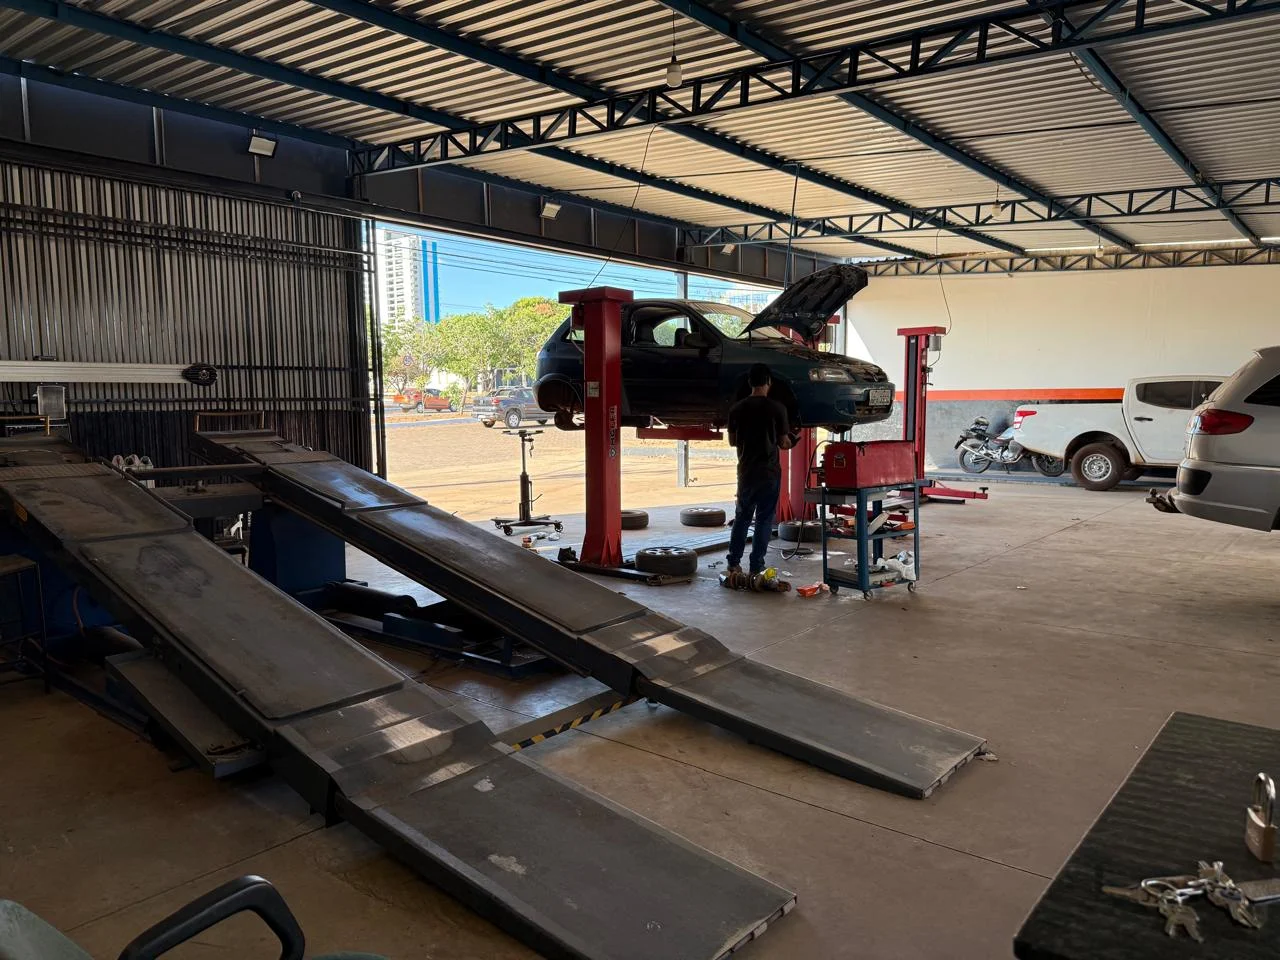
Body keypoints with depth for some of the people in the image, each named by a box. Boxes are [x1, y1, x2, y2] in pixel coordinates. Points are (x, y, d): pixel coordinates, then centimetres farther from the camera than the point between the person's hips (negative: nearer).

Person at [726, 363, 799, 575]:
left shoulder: (736, 409, 0)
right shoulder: (777, 408, -10)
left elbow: (732, 441, 8)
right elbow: (783, 444, -5)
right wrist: (794, 437, 16)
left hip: (746, 471, 3)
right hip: (769, 472, -3)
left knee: (742, 517, 15)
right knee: (764, 519, 4)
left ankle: (733, 563, 14)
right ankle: (756, 567, 4)